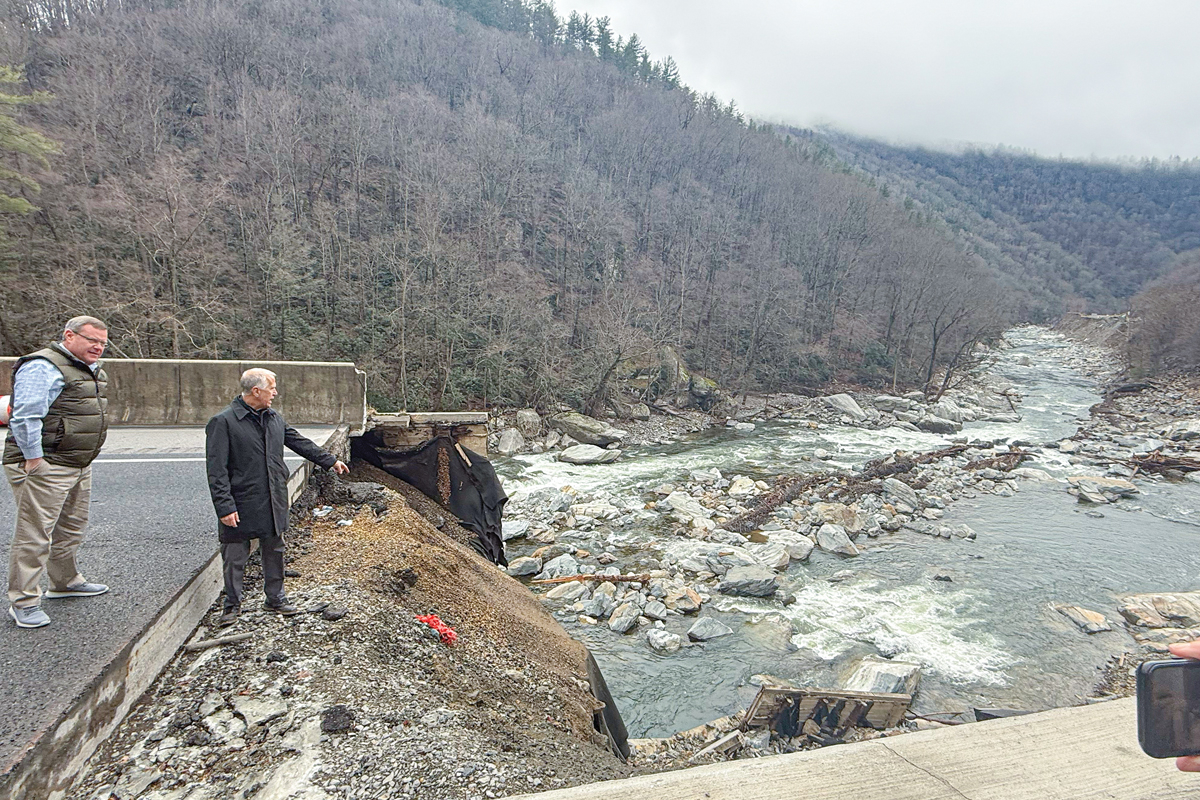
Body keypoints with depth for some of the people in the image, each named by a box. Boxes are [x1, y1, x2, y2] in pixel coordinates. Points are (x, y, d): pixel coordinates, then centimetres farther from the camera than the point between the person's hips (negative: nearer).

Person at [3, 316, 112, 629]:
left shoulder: (91, 371, 16)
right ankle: (23, 602, 2)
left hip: (79, 466, 10)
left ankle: (65, 582, 37)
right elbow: (25, 418, -21)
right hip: (45, 468, -10)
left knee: (71, 527, 21)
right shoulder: (42, 367, -16)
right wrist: (33, 459, -21)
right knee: (35, 534, -5)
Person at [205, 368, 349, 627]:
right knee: (235, 556, 6)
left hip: (274, 503, 6)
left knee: (274, 551, 15)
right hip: (241, 504, -6)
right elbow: (216, 470, -15)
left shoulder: (275, 418, 7)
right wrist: (224, 506, -19)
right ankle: (233, 605, 24)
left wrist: (330, 460, 24)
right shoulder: (223, 422, -13)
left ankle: (276, 599, 30)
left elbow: (300, 443, 20)